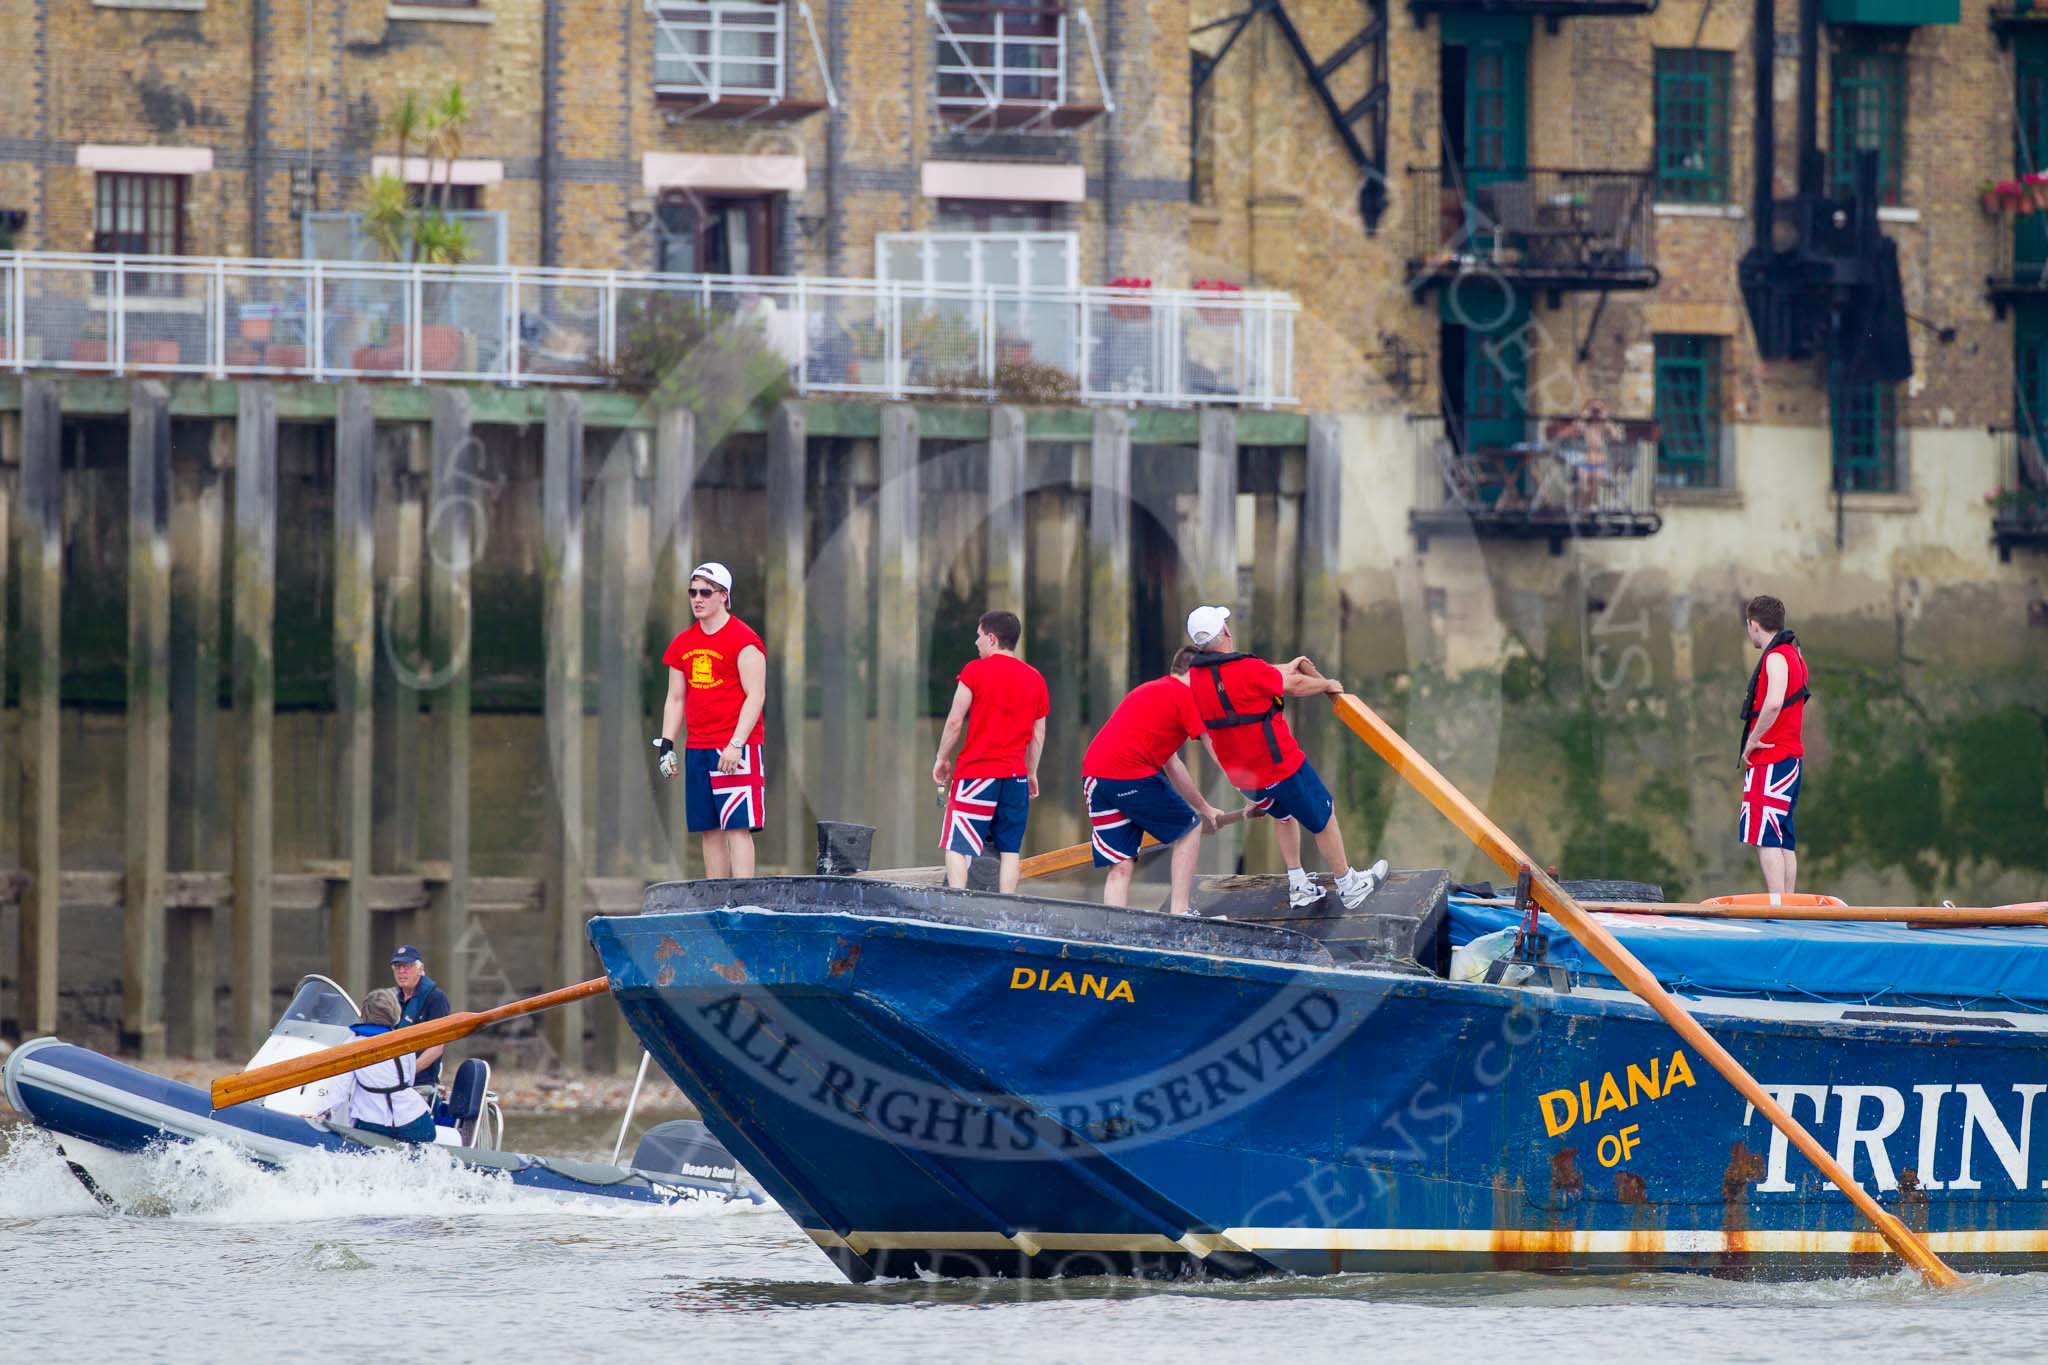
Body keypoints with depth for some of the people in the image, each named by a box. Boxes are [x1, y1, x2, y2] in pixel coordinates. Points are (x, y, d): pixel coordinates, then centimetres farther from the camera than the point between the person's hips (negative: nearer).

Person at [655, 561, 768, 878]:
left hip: (735, 749, -7)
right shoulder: (683, 644, 15)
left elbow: (755, 696, -11)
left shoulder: (743, 640, -6)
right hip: (696, 746, 7)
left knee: (737, 826, -12)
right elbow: (675, 699, 19)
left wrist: (736, 744, -18)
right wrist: (666, 745, 8)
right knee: (710, 831, 6)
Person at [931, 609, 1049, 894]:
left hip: (975, 772, -4)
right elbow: (1038, 734, 13)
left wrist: (942, 758, 7)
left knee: (957, 847, -2)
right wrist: (1032, 774, 22)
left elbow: (955, 721, -6)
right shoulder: (1035, 679, 9)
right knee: (1010, 850, 7)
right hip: (1016, 775, 4)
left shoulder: (975, 671, -4)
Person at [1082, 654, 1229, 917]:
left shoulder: (1151, 690, 30)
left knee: (1120, 867, 7)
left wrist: (1204, 808, 41)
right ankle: (1179, 911, 5)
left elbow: (1172, 765, 36)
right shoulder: (1185, 696, 2)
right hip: (1132, 774, -8)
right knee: (1190, 827, 11)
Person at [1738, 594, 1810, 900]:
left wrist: (1753, 740, -17)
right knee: (1783, 839, 11)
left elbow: (1773, 703, -28)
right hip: (1789, 755, 10)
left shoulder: (1776, 657, -12)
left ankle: (1776, 908, -19)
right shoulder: (1793, 654, 18)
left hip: (1771, 760, -10)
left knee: (1766, 838, -13)